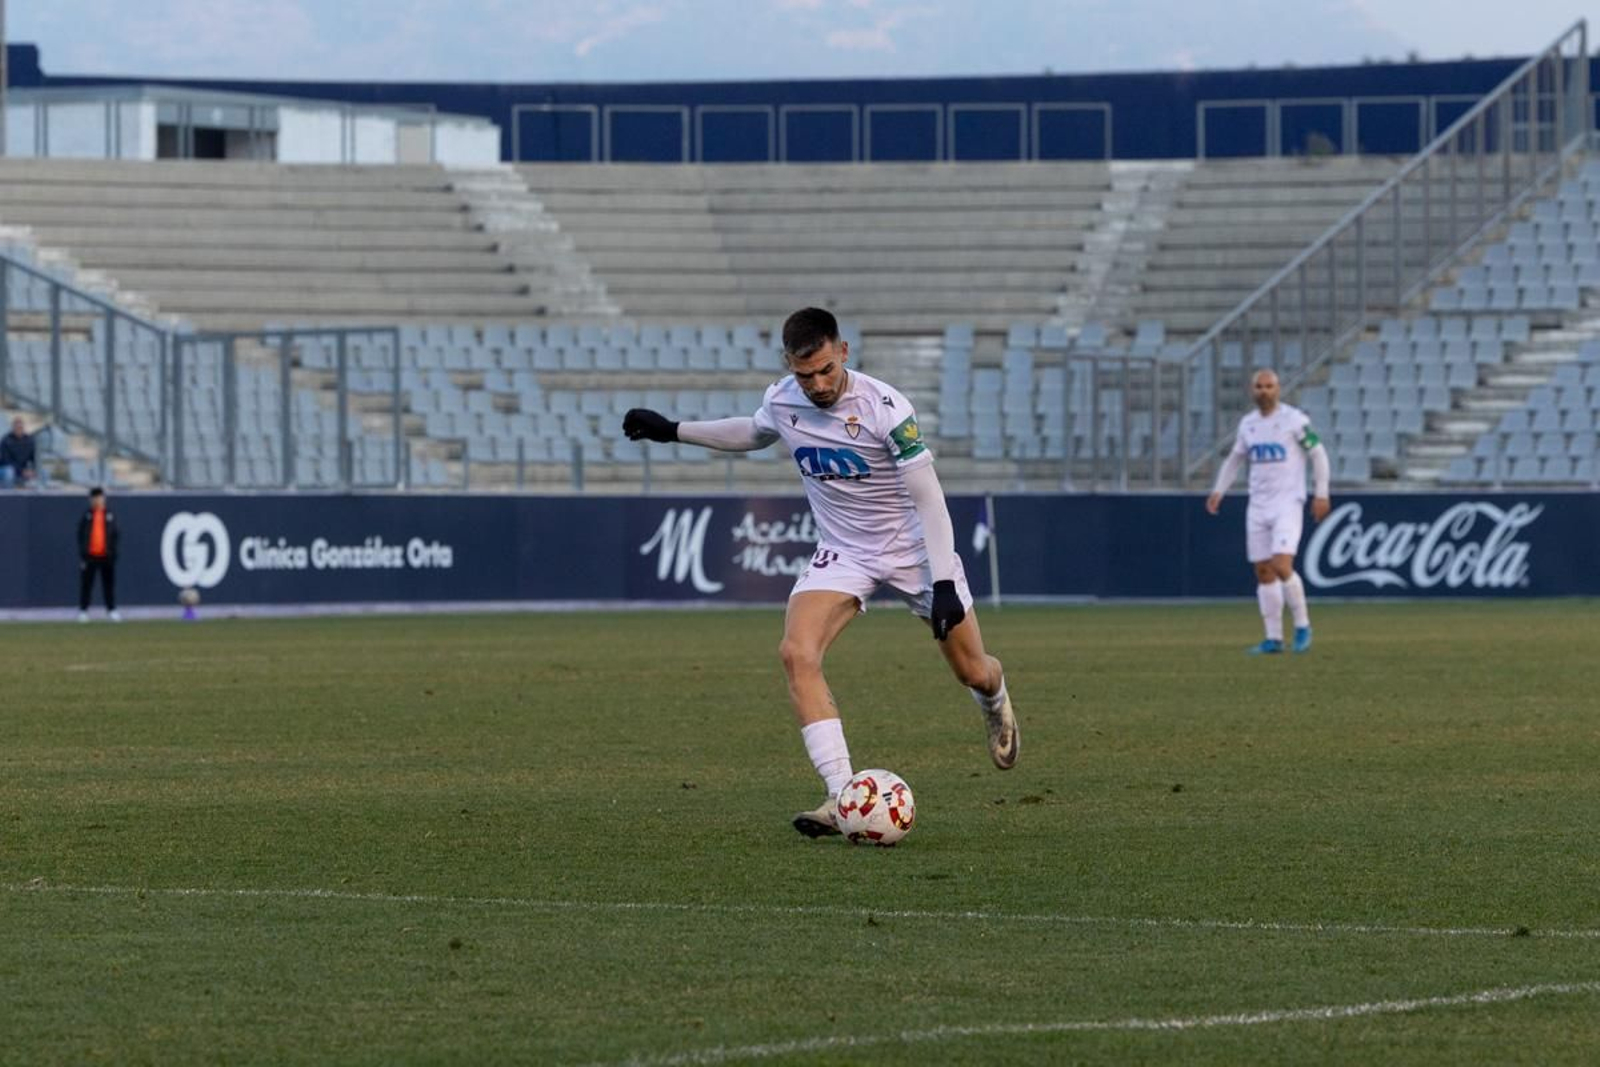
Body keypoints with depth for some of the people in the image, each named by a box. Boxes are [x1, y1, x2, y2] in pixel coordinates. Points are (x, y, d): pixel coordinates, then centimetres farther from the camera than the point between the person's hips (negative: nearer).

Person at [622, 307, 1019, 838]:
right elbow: (754, 433, 18)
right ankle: (843, 798, -27)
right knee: (796, 654, -23)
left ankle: (996, 705, 51)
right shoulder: (782, 401, -9)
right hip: (843, 552, 3)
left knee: (972, 671, 8)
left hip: (916, 549, -3)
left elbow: (928, 498, -20)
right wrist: (673, 431, 15)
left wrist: (944, 584, -25)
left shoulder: (883, 408, -25)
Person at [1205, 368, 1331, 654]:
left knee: (1282, 566, -18)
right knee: (1263, 573, 4)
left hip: (1288, 504, -6)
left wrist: (1321, 493, -7)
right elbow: (1234, 459, 23)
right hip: (1258, 506, 6)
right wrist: (1218, 491, 11)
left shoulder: (1294, 420, -7)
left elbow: (1318, 454, -2)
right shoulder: (1247, 424, 10)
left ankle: (1302, 626, -1)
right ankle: (1274, 638, 10)